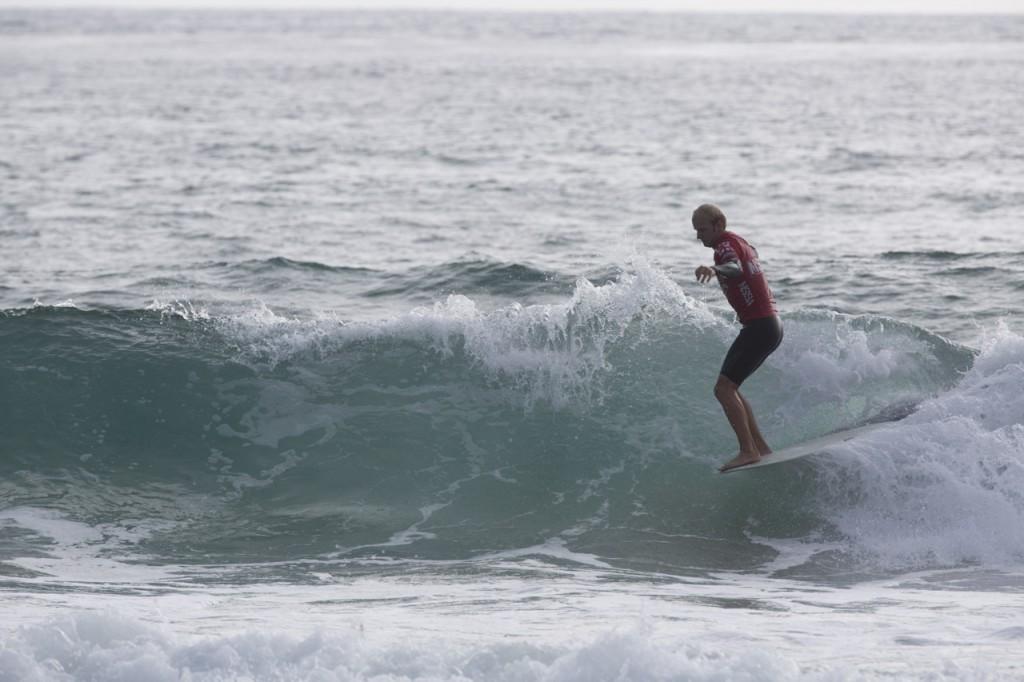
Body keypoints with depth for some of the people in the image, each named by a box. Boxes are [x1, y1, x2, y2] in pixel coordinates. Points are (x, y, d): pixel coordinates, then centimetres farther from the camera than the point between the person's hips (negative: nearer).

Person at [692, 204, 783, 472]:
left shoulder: (726, 245, -13)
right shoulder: (740, 242, 17)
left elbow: (735, 268, -37)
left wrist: (714, 270, -59)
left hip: (759, 326, -10)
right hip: (771, 322, 10)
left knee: (724, 389, -15)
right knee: (730, 388, 16)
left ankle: (748, 451, -19)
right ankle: (761, 447, 17)